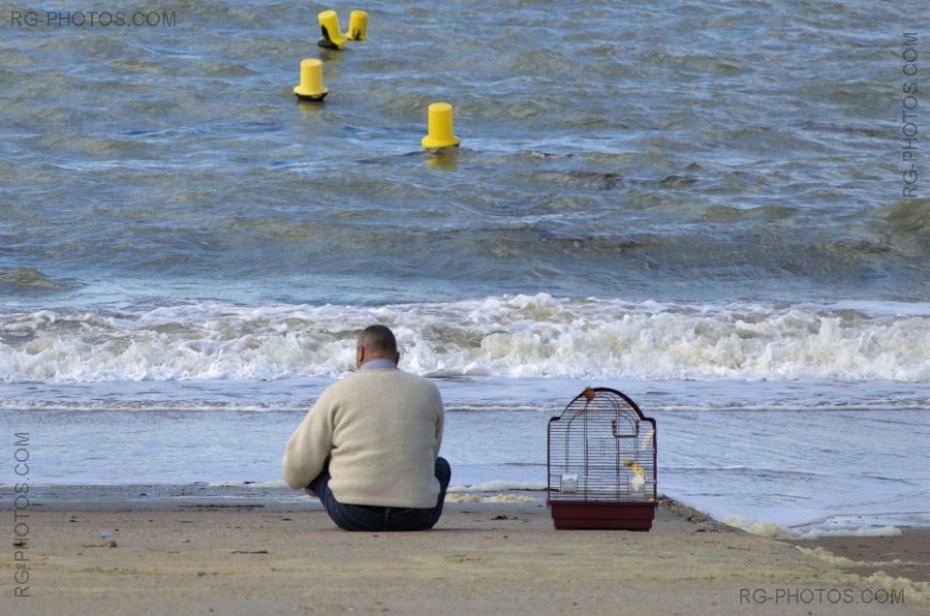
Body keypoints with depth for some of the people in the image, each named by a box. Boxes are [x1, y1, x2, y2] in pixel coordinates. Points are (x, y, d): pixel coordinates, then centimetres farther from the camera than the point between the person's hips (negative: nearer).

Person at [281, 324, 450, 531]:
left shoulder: (338, 393, -1)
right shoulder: (428, 392, 7)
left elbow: (299, 463, 2)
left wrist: (297, 479, 27)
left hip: (353, 515, -2)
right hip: (415, 518, 2)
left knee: (314, 464, 26)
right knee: (440, 466, 34)